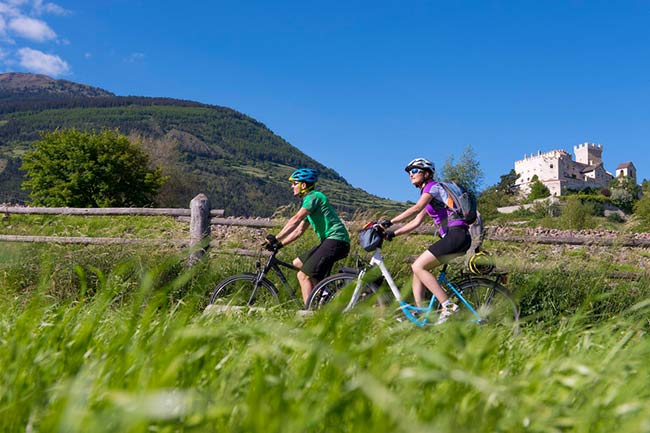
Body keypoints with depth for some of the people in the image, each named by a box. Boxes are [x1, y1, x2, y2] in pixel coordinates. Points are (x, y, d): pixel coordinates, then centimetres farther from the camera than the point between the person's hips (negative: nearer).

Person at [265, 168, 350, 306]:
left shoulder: (313, 197, -8)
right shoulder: (309, 201, 23)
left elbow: (296, 219, -20)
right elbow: (299, 230, 22)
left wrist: (276, 238, -22)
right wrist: (280, 244, 12)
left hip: (336, 239, -10)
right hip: (329, 240, 10)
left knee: (303, 275, -14)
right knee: (297, 263, 13)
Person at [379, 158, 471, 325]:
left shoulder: (433, 187, -5)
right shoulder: (428, 194, 25)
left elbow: (416, 209, -21)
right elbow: (416, 222, 22)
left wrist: (390, 222, -26)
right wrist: (393, 233, 11)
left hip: (457, 235, -10)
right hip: (451, 237, 10)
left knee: (418, 266, -15)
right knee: (418, 268, 6)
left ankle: (448, 306, -17)